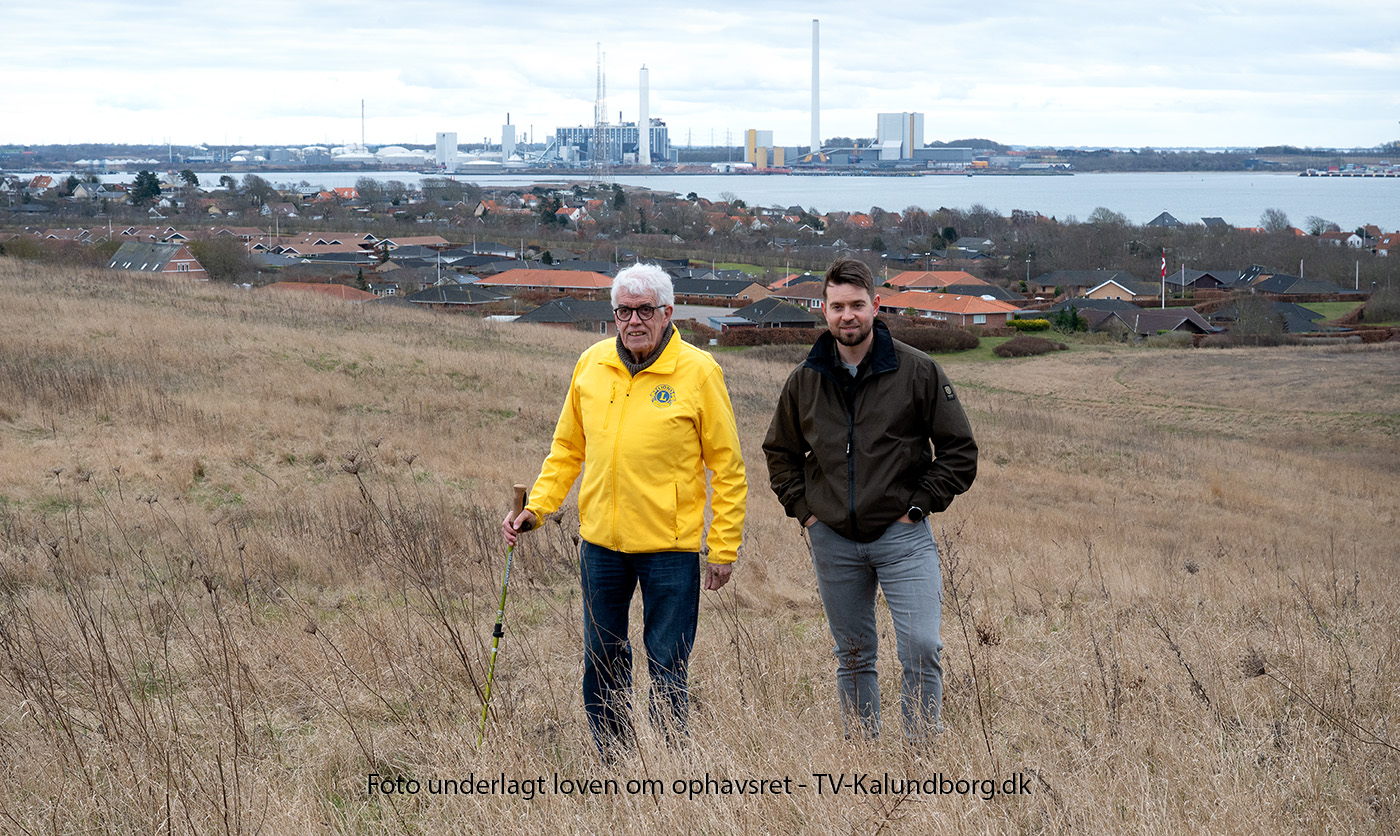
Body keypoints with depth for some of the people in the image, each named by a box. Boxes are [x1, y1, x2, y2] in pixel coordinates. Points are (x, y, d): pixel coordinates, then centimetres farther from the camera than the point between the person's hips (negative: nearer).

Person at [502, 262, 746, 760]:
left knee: (666, 668, -1)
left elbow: (727, 466, -4)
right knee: (602, 663, 10)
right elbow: (567, 448, 15)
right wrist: (536, 507, 4)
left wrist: (724, 547, -6)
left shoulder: (698, 372, -7)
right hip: (601, 540, 4)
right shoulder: (591, 365, 5)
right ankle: (615, 767, 23)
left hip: (670, 545, -4)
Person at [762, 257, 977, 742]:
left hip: (902, 535, -3)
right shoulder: (805, 381, 5)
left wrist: (918, 506, -6)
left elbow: (959, 451, 0)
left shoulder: (917, 371, -5)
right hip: (832, 539, 3)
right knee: (853, 658, 11)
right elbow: (780, 453, 20)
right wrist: (803, 508, 7)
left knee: (921, 649, -12)